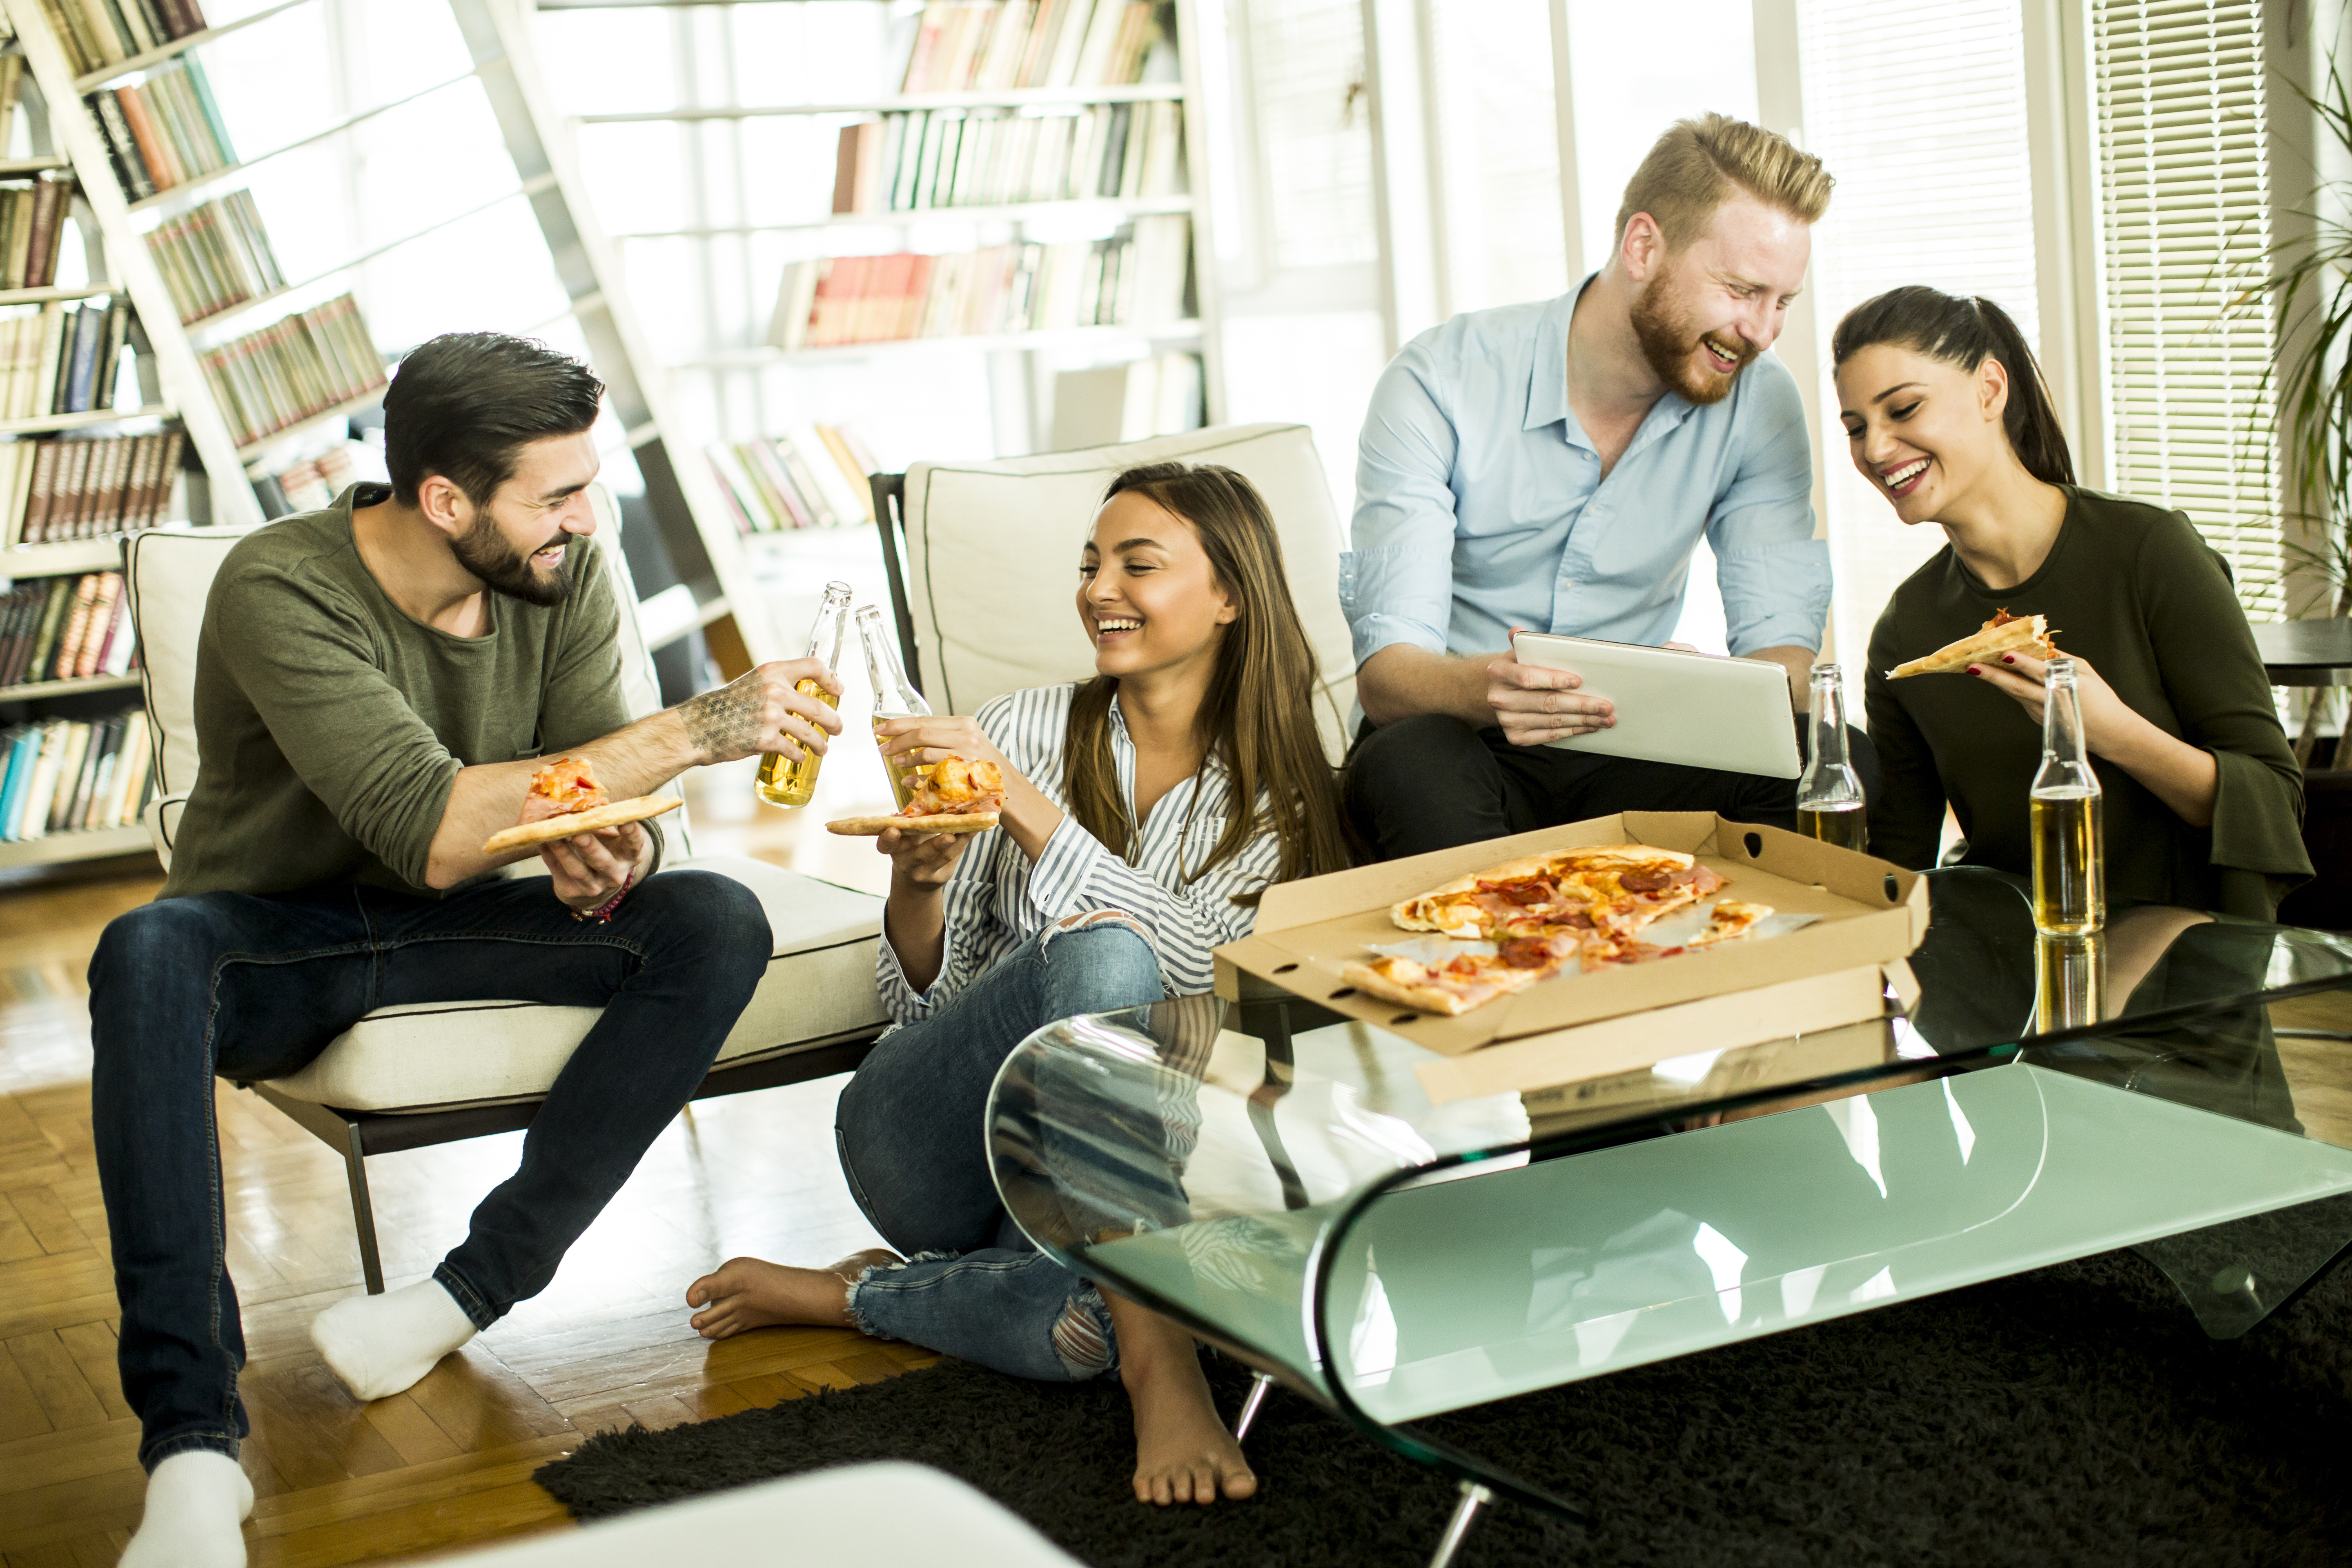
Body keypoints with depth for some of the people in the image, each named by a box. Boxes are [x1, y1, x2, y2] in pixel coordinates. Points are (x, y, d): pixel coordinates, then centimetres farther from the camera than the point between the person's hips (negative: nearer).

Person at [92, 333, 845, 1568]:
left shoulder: (562, 575, -7)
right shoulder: (281, 592, -24)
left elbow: (602, 788, -4)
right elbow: (434, 834, -34)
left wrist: (614, 851, -30)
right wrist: (688, 733, -35)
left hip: (443, 932, 4)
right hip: (274, 942, -4)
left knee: (717, 926, -22)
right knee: (148, 953, -39)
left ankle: (468, 1291, -22)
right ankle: (192, 1441, -41)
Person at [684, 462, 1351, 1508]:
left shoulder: (1276, 801, 4)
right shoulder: (1024, 729, 3)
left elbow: (1190, 963, -17)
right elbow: (921, 1001, 4)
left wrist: (1021, 802, -24)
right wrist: (918, 879, -18)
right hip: (926, 1144, 0)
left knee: (1100, 1325, -39)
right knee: (1099, 950, -34)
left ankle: (843, 1296, -13)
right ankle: (1158, 1367, -35)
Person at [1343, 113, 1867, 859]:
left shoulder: (1759, 401, -3)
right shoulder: (1439, 384, -15)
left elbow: (1782, 648, -7)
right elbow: (1385, 671, -20)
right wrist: (1485, 689, -45)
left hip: (1629, 751, 3)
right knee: (1413, 765, -37)